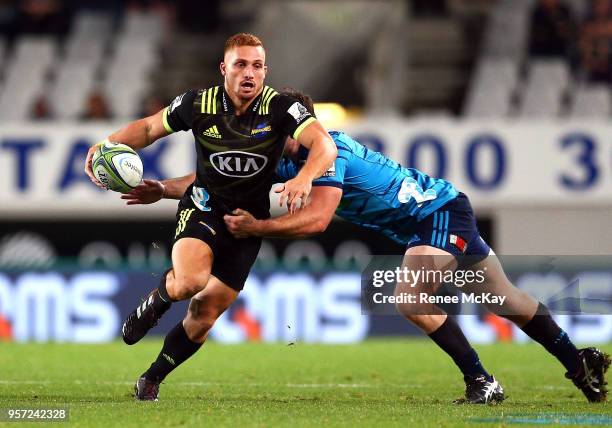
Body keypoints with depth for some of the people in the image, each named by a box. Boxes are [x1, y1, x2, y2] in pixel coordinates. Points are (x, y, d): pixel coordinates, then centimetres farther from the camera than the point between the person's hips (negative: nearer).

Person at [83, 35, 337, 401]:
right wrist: (108, 144, -12)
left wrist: (304, 178, -48)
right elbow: (148, 128, 6)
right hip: (204, 204, -1)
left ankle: (152, 379, 25)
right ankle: (157, 300, 6)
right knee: (190, 282, -31)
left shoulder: (280, 107, -15)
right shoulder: (198, 104, -10)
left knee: (205, 315, 2)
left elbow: (324, 145, -27)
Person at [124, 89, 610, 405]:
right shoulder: (290, 159, -2)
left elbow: (315, 219, -40)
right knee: (504, 299, 15)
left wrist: (256, 227, -36)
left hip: (442, 212, -9)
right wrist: (164, 189, -6)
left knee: (412, 298, -26)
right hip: (427, 218, 9)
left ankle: (482, 381, -16)